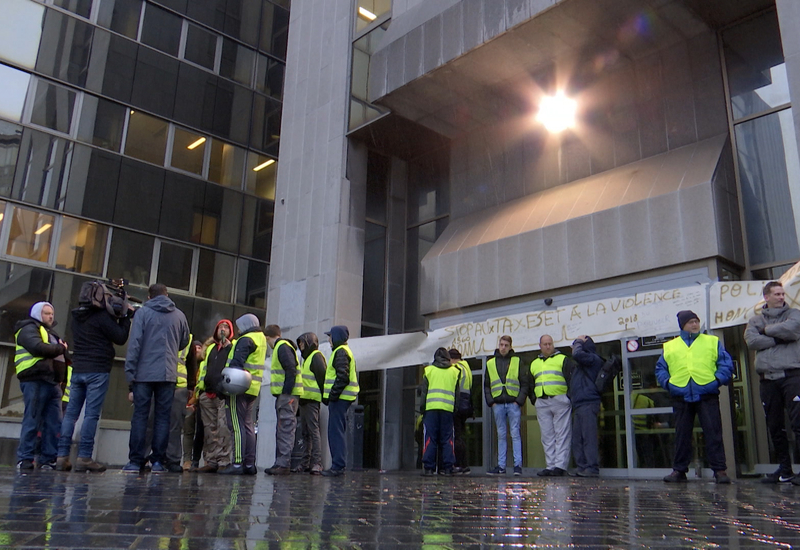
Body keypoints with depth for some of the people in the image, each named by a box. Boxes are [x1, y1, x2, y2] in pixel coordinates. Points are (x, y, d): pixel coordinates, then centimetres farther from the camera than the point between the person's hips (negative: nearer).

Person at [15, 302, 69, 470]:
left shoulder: (50, 334, 29)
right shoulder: (29, 329, 1)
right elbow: (38, 348, -17)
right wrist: (60, 348, -3)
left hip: (52, 383, 8)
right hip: (36, 382, -8)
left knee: (54, 424, 2)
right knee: (32, 422, -8)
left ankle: (48, 460, 5)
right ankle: (24, 460, -3)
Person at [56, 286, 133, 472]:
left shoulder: (77, 316, 12)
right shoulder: (101, 316, -11)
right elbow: (120, 338, -7)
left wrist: (116, 316, 11)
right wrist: (125, 316, 4)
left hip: (78, 370, 7)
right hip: (97, 371, -7)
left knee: (71, 413, 8)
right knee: (91, 414, -5)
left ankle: (62, 456, 7)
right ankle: (84, 458, -6)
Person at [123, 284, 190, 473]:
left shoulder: (142, 312, 1)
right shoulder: (179, 315, 9)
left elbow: (134, 344, -6)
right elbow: (184, 343, 18)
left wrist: (130, 374, -5)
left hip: (144, 374, -1)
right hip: (168, 374, 2)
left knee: (140, 416, 4)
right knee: (162, 417, 6)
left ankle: (135, 461, 4)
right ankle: (158, 461, 5)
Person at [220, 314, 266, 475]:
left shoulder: (246, 340, -9)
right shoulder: (262, 339, 19)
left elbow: (236, 362, -19)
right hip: (254, 389, 9)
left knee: (237, 425, -8)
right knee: (248, 425, 12)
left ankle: (237, 463, -10)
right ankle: (250, 463, 13)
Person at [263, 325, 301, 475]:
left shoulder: (282, 346, -9)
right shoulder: (280, 347, 22)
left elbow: (291, 370, -19)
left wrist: (287, 390, -20)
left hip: (287, 395, -11)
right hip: (284, 395, 11)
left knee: (286, 428, -11)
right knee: (282, 429, 12)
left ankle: (284, 464, -11)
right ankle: (280, 463, 17)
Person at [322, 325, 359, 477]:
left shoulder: (341, 352, -10)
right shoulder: (344, 351, 22)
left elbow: (342, 377, -20)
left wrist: (332, 395, -19)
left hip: (339, 398, -11)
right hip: (342, 398, 11)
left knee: (335, 432, -10)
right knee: (337, 432, 12)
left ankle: (337, 466, -10)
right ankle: (339, 466, 15)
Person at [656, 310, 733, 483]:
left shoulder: (712, 342, 12)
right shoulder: (669, 346, 15)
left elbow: (726, 364, 6)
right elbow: (660, 369, 16)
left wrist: (718, 379, -8)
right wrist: (667, 383, -1)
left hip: (707, 395, -1)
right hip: (681, 397, 2)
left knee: (713, 433, -2)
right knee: (682, 435, 7)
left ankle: (720, 470, 4)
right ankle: (679, 470, 13)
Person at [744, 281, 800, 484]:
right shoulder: (756, 321, 16)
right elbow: (751, 340, -3)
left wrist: (767, 330, 0)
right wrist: (779, 339, -7)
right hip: (768, 378, 3)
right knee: (775, 427, 7)